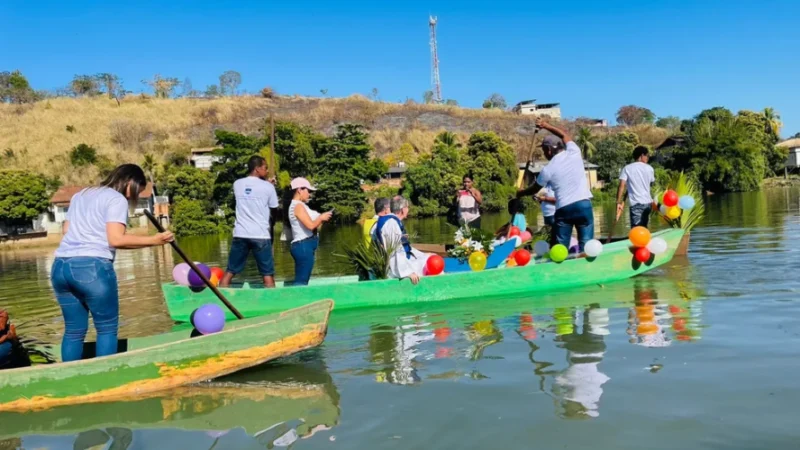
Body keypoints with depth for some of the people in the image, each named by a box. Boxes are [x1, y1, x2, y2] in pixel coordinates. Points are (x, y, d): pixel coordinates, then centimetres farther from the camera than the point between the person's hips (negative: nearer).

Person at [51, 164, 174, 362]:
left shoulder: (80, 196, 24)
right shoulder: (117, 199, 0)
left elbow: (66, 230, 22)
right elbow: (116, 239, -11)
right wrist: (153, 240, -8)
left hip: (60, 266, 8)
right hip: (92, 267, -7)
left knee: (74, 330, 13)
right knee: (107, 329, 3)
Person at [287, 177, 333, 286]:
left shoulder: (299, 205, 17)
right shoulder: (298, 206, -13)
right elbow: (310, 225, -21)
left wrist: (321, 218, 8)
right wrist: (321, 218, -4)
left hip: (305, 246, 10)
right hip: (303, 246, -10)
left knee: (301, 281, 10)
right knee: (301, 281, -9)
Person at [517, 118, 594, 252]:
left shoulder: (548, 169, -1)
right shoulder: (574, 153, 4)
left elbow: (534, 189, 16)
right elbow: (565, 135, 26)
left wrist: (520, 193, 35)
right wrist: (546, 125, 34)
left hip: (564, 209, -2)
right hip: (584, 204, 2)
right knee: (586, 244, -2)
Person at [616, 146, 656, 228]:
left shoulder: (627, 168, -2)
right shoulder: (649, 168, 7)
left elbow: (622, 186, -10)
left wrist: (619, 202, -8)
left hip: (636, 204, -4)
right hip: (648, 202, 4)